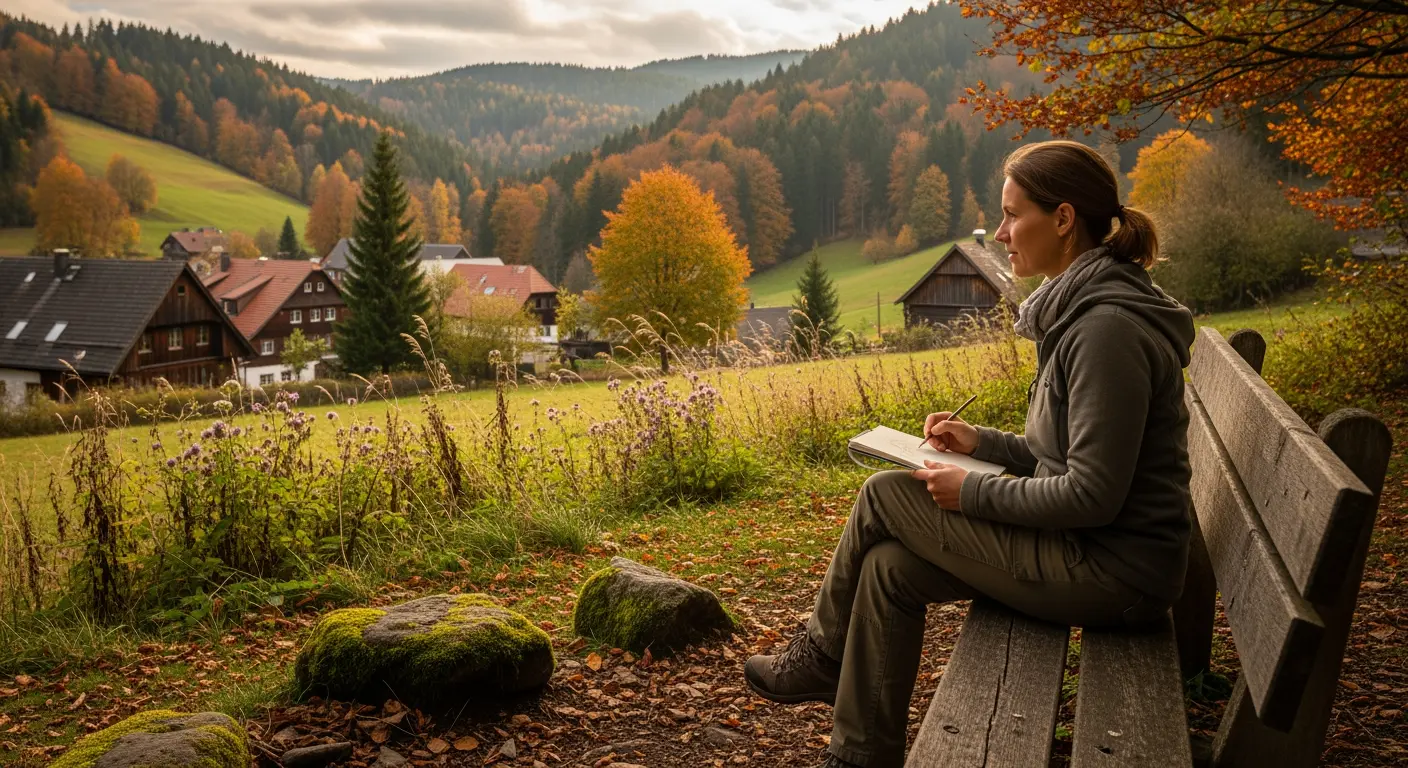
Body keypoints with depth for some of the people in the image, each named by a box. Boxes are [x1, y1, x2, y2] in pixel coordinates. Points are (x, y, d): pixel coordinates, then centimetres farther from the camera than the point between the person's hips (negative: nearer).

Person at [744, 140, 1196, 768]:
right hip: (1093, 549, 9)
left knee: (884, 497, -7)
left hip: (1113, 572, -9)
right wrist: (984, 442, 6)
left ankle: (820, 655, 17)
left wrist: (973, 493, -13)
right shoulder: (1082, 309, 10)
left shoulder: (1109, 328, -22)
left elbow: (1093, 496, -24)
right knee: (891, 566, 0)